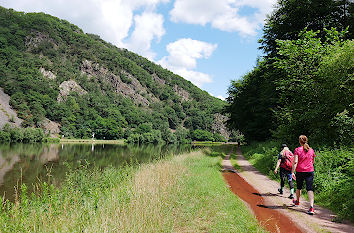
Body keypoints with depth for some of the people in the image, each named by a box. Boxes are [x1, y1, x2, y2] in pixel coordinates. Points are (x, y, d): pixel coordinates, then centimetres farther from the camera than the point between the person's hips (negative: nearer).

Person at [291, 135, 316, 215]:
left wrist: (292, 172, -11)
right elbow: (313, 162, 17)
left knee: (299, 187, 19)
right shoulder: (311, 150, 4)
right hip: (310, 171, 1)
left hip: (300, 171, -1)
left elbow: (295, 162, -13)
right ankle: (311, 207, -17)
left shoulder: (297, 150, -6)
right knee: (310, 189, -4)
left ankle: (297, 201, 41)